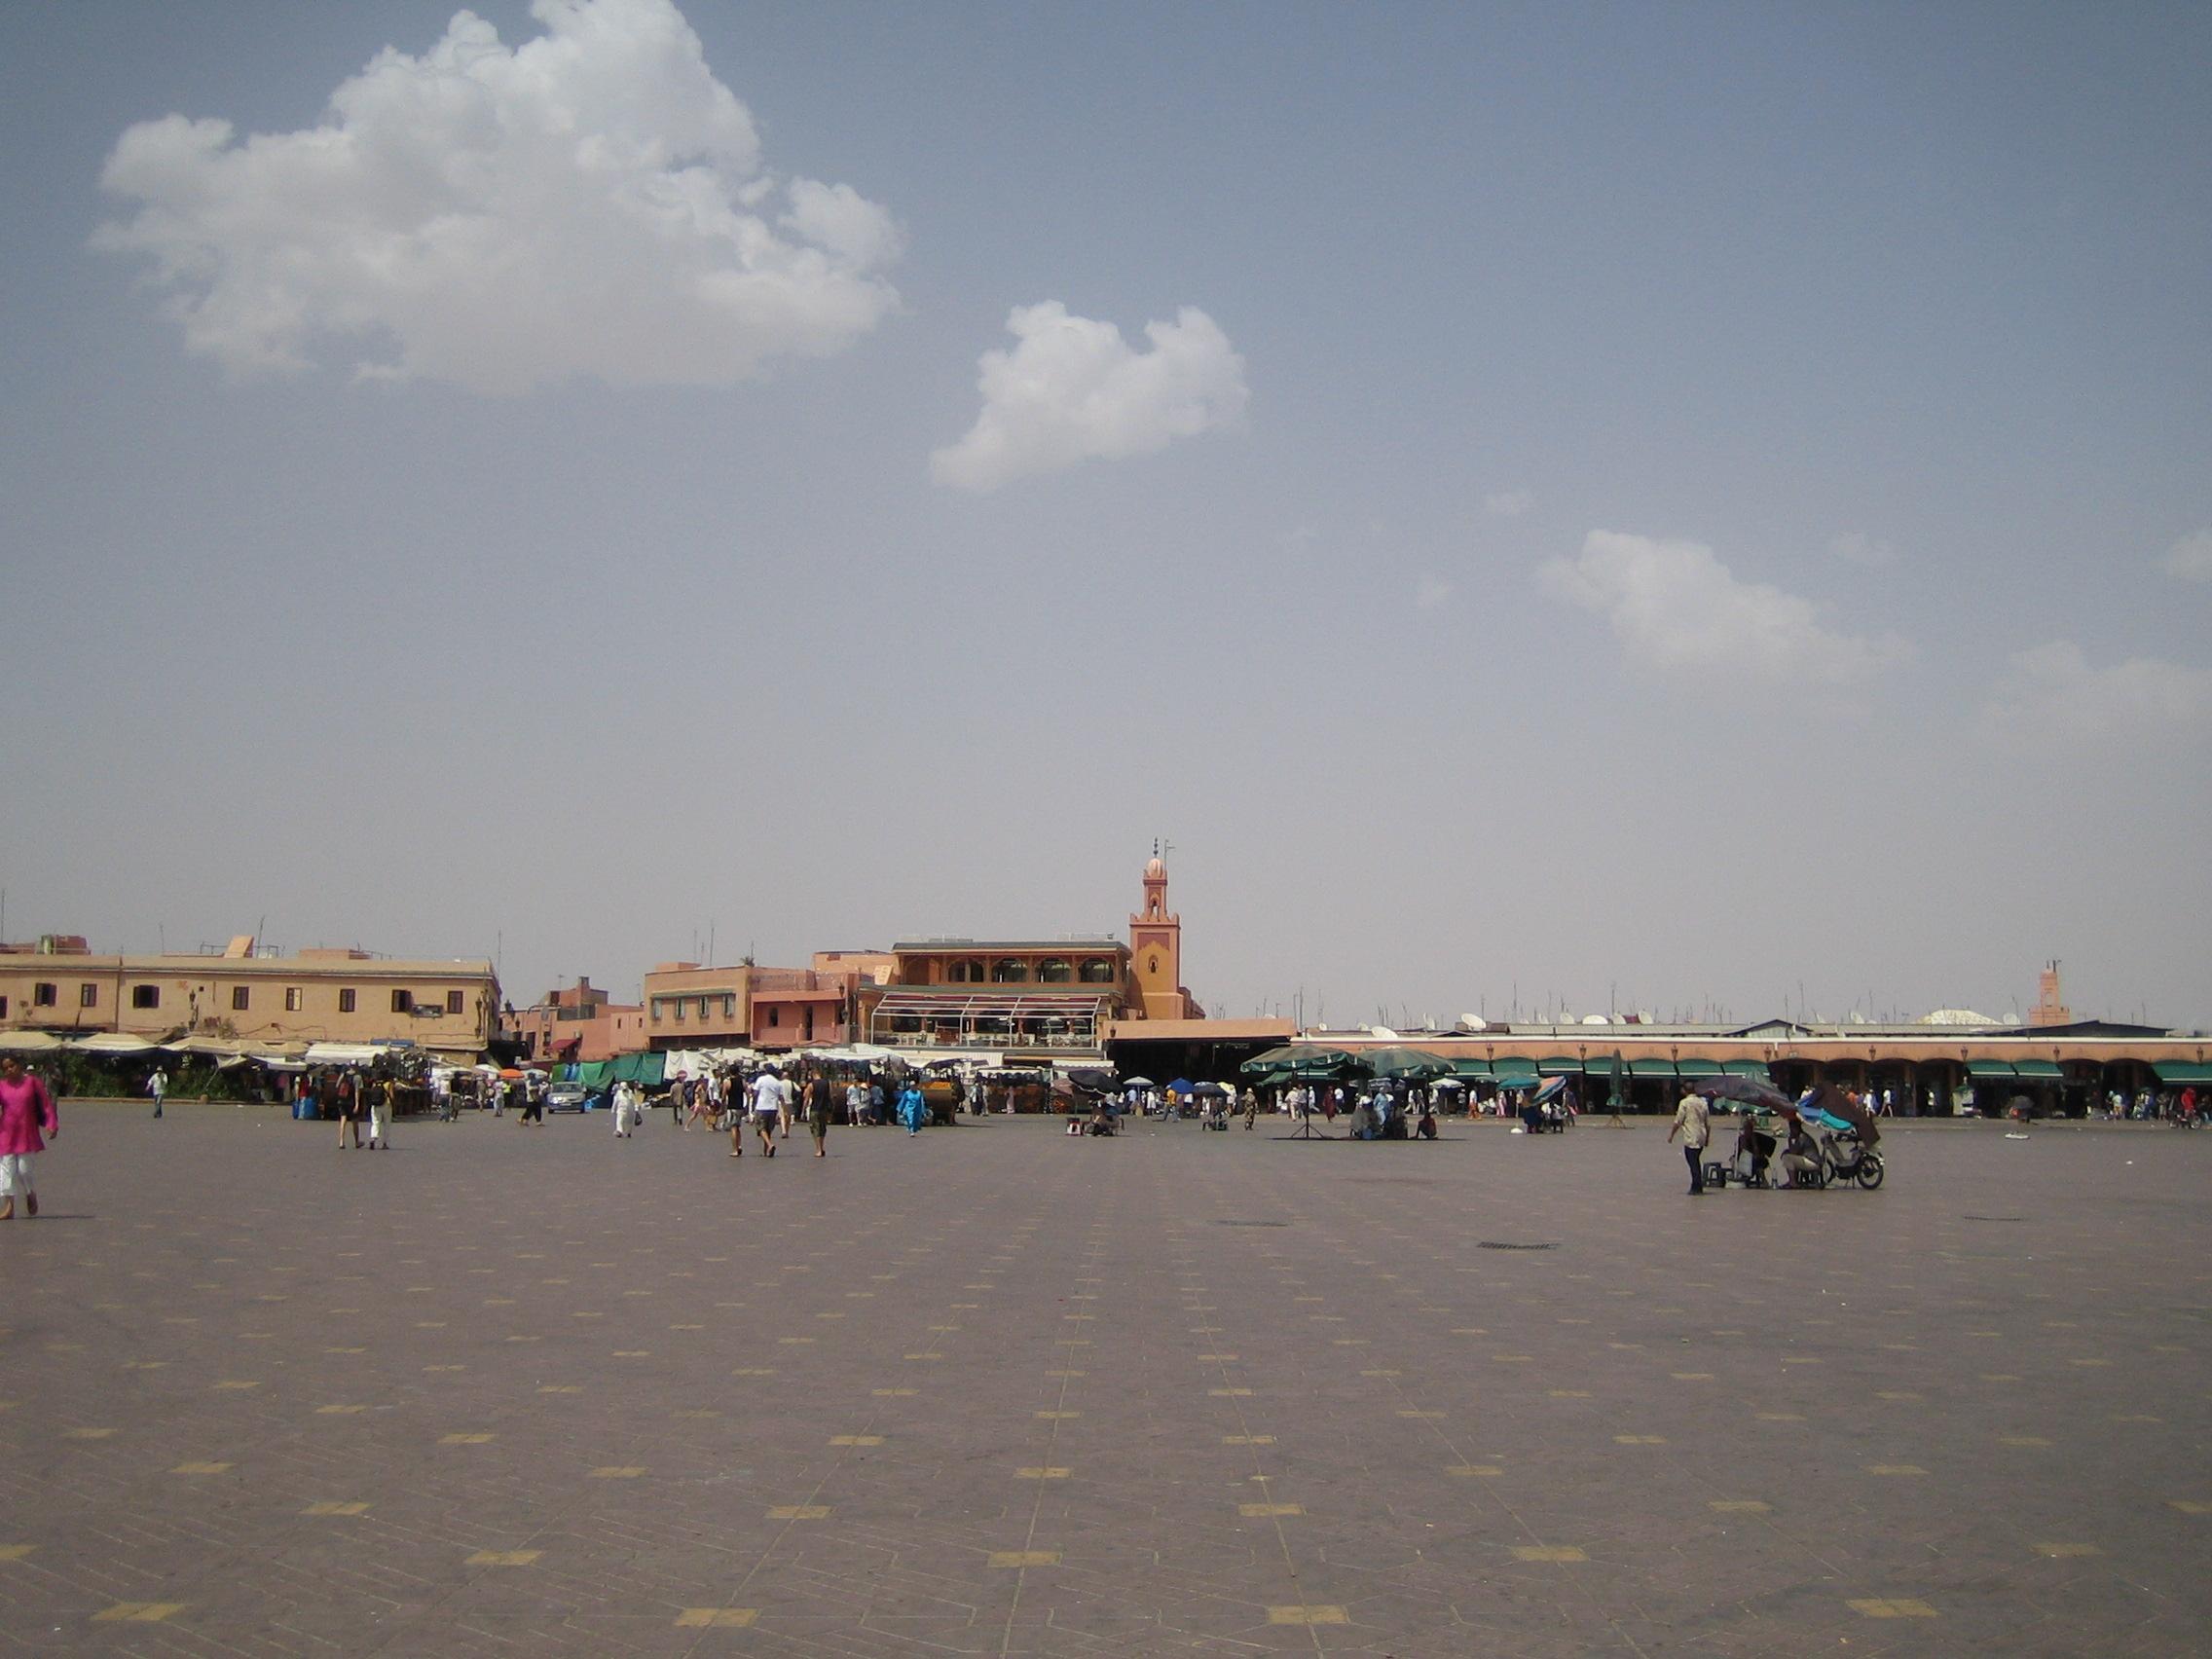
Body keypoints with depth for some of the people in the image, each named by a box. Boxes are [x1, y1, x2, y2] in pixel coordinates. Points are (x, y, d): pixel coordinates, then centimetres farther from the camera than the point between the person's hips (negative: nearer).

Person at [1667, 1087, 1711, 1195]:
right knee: (1696, 1162, 17)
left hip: (1690, 1138, -6)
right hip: (1701, 1138, 7)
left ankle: (1696, 1188, -3)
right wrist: (1707, 1138, 22)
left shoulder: (1685, 1102, -8)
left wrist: (1671, 1134, -1)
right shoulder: (1702, 1103, 10)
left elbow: (1678, 1121, -10)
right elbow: (1708, 1123, 13)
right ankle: (1698, 1187, 20)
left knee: (1693, 1163, -3)